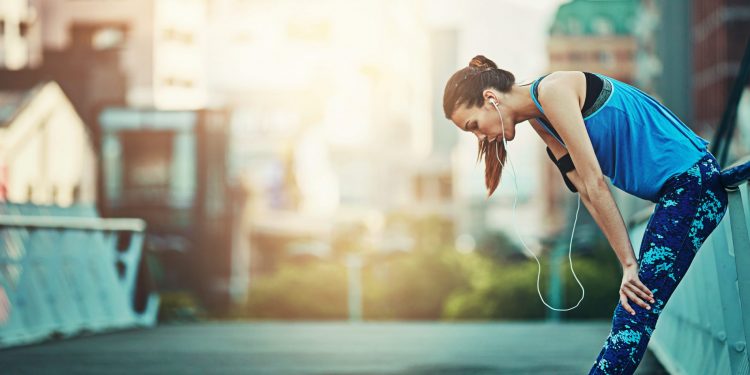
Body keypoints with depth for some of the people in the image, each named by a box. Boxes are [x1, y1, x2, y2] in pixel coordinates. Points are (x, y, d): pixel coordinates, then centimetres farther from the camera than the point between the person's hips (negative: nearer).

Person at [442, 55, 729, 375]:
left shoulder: (553, 90, -15)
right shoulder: (539, 121, 12)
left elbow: (595, 184, -16)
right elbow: (587, 192, 6)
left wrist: (629, 264, -13)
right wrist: (630, 265, -1)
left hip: (692, 180, -9)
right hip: (672, 192, 9)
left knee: (635, 313, -12)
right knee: (639, 298, 8)